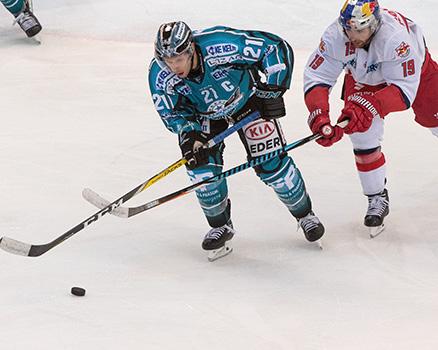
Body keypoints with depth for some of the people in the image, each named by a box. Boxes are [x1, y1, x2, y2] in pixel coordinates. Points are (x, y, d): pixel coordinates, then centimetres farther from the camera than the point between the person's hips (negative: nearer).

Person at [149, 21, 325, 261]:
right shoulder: (160, 75, -28)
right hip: (204, 113, 3)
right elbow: (172, 113, -12)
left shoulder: (221, 45, -39)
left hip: (246, 97, -3)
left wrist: (273, 90, -26)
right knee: (201, 162, -14)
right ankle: (220, 226, 8)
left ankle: (304, 214, 17)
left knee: (270, 162, -7)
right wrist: (189, 135, -31)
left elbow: (277, 48, -29)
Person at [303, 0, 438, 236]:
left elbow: (404, 90, -44)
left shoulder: (397, 35, -44)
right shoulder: (335, 37, -35)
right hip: (363, 78, 2)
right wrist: (319, 117, -48)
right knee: (363, 135, -12)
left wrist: (369, 106, -58)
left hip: (414, 70, -2)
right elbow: (316, 78, -32)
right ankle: (377, 199, 4)